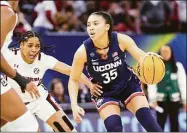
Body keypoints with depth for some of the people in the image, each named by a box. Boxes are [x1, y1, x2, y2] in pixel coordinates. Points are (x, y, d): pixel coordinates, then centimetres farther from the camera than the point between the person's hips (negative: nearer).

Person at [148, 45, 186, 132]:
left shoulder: (178, 66, 4)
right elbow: (152, 84, -6)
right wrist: (153, 100, -13)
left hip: (174, 99, 2)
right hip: (161, 99, -2)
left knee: (174, 122, 8)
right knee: (160, 123, -2)